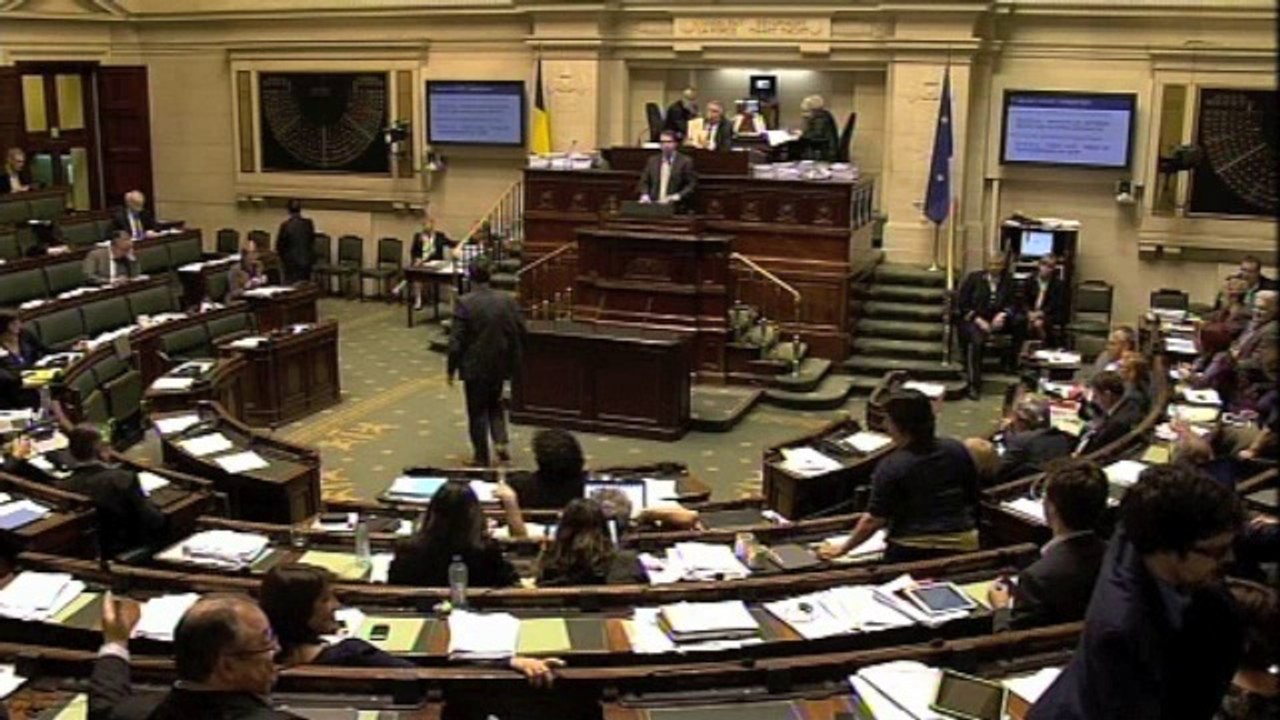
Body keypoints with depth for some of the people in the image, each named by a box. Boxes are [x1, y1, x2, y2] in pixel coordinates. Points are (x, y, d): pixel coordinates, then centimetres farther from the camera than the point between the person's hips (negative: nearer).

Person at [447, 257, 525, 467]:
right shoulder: (507, 300, -4)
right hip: (501, 365, 4)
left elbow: (456, 341, -14)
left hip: (475, 366, -4)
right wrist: (513, 360, 14)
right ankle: (501, 442, 7)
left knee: (478, 411, 8)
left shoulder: (464, 303, -15)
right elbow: (520, 333, 0)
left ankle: (481, 457, 15)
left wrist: (450, 369, -4)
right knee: (495, 404, 24)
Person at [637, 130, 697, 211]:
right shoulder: (652, 161, 15)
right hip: (653, 205, 3)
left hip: (675, 207, -3)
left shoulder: (685, 161, 3)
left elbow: (692, 184, -1)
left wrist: (678, 196, -14)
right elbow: (644, 182, 16)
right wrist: (645, 195, -3)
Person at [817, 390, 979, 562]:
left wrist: (842, 548, 0)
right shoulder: (957, 450, 1)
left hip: (913, 552, -5)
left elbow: (874, 520, -10)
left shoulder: (891, 467, -12)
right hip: (963, 544, 5)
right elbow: (973, 498, 11)